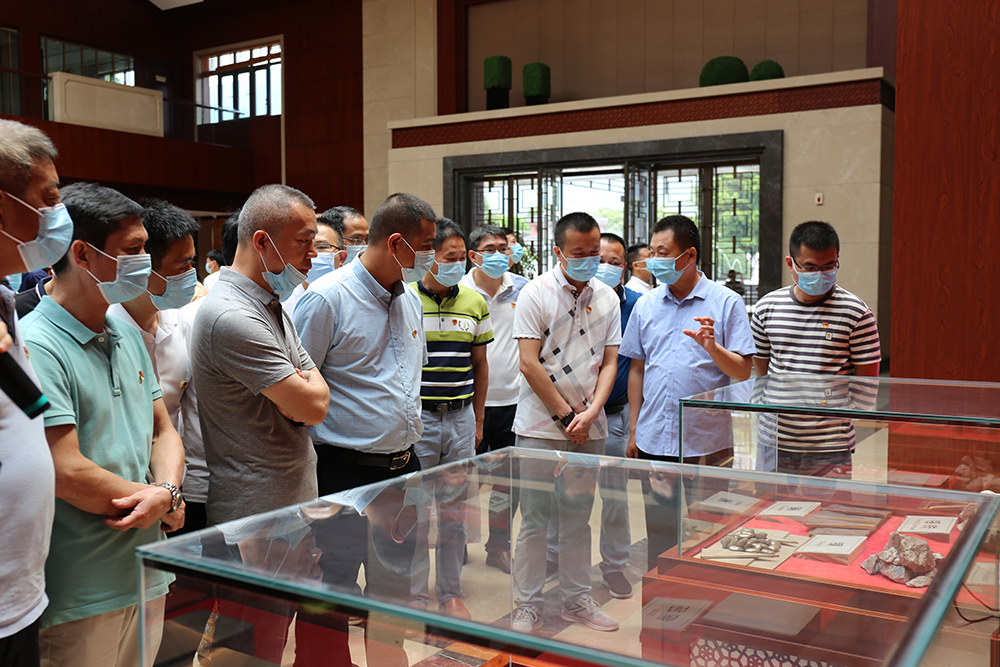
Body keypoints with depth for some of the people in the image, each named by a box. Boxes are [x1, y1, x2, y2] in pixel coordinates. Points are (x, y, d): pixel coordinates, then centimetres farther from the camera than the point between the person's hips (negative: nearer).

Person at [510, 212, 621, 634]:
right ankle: (528, 605, 14)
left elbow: (609, 362, 6)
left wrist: (590, 413, -8)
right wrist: (566, 415, -11)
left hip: (589, 429, 4)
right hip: (541, 426, -4)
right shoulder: (536, 294, -7)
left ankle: (576, 600, 26)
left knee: (578, 518, 14)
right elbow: (529, 364, -12)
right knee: (534, 520, 2)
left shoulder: (607, 298, 8)